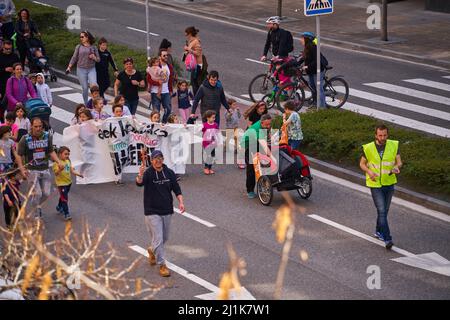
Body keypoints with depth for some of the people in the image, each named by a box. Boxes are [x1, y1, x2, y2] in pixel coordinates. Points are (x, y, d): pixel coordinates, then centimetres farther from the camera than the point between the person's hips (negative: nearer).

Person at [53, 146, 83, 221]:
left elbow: (71, 171, 13)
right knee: (64, 198, -9)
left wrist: (78, 174, -1)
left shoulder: (68, 161, 7)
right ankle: (66, 214, -8)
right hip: (61, 183, -8)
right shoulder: (57, 163, -17)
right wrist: (60, 169, -44)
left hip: (68, 182, 8)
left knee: (63, 197, 23)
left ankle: (59, 207, 45)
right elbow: (56, 173, -25)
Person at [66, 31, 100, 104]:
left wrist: (94, 57, -11)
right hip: (81, 70, 0)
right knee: (85, 88, 1)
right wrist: (69, 67, -2)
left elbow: (98, 59, 10)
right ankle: (86, 104, 14)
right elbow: (74, 58, 6)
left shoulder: (93, 47, 6)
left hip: (91, 69, 0)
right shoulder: (78, 47, 5)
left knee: (94, 85, -20)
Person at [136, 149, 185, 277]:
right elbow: (139, 183, -31)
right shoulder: (148, 173, -12)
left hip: (167, 211, 5)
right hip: (152, 212, -5)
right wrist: (140, 175, -54)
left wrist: (180, 202, -6)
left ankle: (152, 250, 47)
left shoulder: (169, 173, 2)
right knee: (158, 239, -9)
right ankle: (162, 265, -1)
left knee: (164, 238, 18)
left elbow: (176, 189, 9)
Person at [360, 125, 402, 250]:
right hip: (375, 184, -3)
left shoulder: (394, 145, -4)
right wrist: (369, 171, -17)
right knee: (382, 211, -12)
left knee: (384, 210, 17)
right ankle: (387, 239, -15)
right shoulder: (368, 148, -9)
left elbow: (399, 162, -3)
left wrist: (397, 167, -26)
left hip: (389, 183, 3)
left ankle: (379, 232, 40)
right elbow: (362, 163, 3)